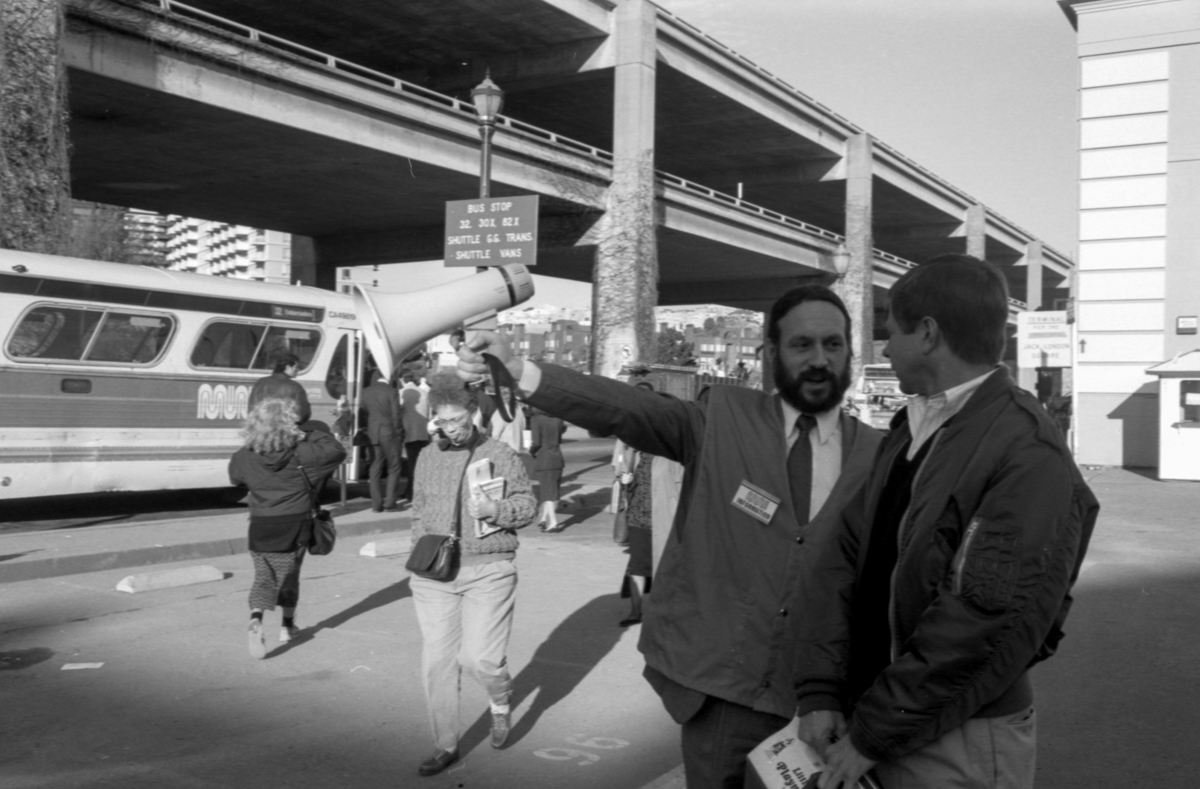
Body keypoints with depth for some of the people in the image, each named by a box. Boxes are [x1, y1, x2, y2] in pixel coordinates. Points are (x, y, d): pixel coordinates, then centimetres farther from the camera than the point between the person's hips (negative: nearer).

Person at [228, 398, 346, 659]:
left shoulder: (245, 457, -7)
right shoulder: (300, 453, -16)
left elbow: (235, 478, 14)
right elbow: (337, 450, -8)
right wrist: (311, 434, -1)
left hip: (261, 527, 1)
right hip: (294, 526, -1)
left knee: (264, 576, 11)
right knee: (289, 575, 18)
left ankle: (256, 619, -14)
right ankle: (287, 626, 28)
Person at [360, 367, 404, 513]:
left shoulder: (366, 392, 4)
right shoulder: (391, 391, -10)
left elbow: (362, 414, 5)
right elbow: (396, 415, -10)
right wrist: (400, 434, 0)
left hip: (373, 435, 4)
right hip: (390, 434, -4)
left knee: (375, 469, 9)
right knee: (394, 469, 5)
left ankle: (376, 504, 8)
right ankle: (389, 504, 2)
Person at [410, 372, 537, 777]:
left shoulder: (500, 455, -3)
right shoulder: (428, 457, 10)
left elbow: (527, 504, -1)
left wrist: (495, 510, -19)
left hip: (488, 571, -4)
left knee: (480, 657, -7)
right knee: (437, 660, 4)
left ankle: (501, 702, 29)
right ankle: (446, 746, 20)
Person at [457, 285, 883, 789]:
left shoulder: (876, 455, 0)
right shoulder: (724, 417, -3)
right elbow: (628, 409, -16)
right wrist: (518, 373, -30)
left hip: (818, 699, 1)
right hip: (720, 690, -1)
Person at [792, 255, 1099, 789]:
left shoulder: (1028, 458, -19)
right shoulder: (907, 435, 7)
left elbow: (987, 627, -23)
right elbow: (842, 559, 1)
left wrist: (873, 734, -17)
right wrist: (819, 692, -8)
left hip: (961, 745, -7)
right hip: (876, 724, 7)